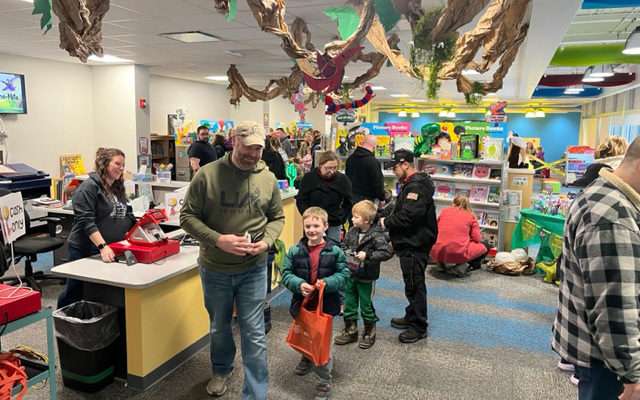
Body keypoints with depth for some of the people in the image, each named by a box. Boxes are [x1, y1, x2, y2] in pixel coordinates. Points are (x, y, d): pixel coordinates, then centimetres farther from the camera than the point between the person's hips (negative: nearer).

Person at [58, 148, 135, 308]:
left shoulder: (118, 189, 13)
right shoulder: (89, 187, -11)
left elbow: (126, 217, 18)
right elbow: (87, 221, -20)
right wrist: (103, 246, -29)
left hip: (111, 251, 6)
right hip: (85, 251, -6)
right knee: (75, 294, 7)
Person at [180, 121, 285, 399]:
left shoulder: (268, 179, -4)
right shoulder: (207, 174, -12)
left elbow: (277, 218, 7)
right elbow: (187, 216, -9)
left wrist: (266, 241, -14)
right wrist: (218, 239, -23)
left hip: (253, 269, 0)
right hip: (215, 269, 0)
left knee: (254, 333, 3)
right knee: (219, 327, 22)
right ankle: (221, 370, 51)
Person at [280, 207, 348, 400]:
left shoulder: (334, 251, -10)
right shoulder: (295, 251, -7)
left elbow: (343, 274, -6)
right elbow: (286, 274, -4)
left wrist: (326, 283, -23)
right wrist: (299, 284, -22)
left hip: (325, 305, -2)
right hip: (302, 304, 3)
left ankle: (325, 380, 28)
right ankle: (307, 357, 58)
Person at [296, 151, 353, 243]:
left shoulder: (342, 179, -1)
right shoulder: (309, 177, -4)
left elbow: (348, 203, 12)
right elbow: (300, 201, -1)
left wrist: (341, 218, 3)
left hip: (334, 225, 1)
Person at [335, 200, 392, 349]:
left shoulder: (375, 236, -20)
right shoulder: (352, 232, -1)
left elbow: (387, 253, -25)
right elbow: (344, 244, 14)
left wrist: (367, 255, -29)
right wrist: (345, 252, -8)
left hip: (366, 278, -6)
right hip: (351, 275, 6)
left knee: (366, 306, 9)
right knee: (349, 303, 16)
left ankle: (369, 333, 30)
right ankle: (350, 331, 33)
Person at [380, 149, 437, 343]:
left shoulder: (417, 187, -19)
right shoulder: (412, 184, 16)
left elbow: (407, 216, -28)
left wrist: (387, 222, -14)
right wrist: (386, 218, 6)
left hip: (415, 245, -11)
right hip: (410, 242, 11)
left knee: (414, 285, -1)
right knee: (412, 283, 20)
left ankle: (419, 327, 10)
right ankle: (411, 317, 34)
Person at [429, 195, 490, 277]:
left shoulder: (444, 211, 14)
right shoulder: (470, 216, 7)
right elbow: (477, 238, 2)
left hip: (437, 254, 4)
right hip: (459, 254, -4)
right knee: (486, 247, 18)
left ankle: (442, 264, 10)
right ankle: (462, 267, -3)